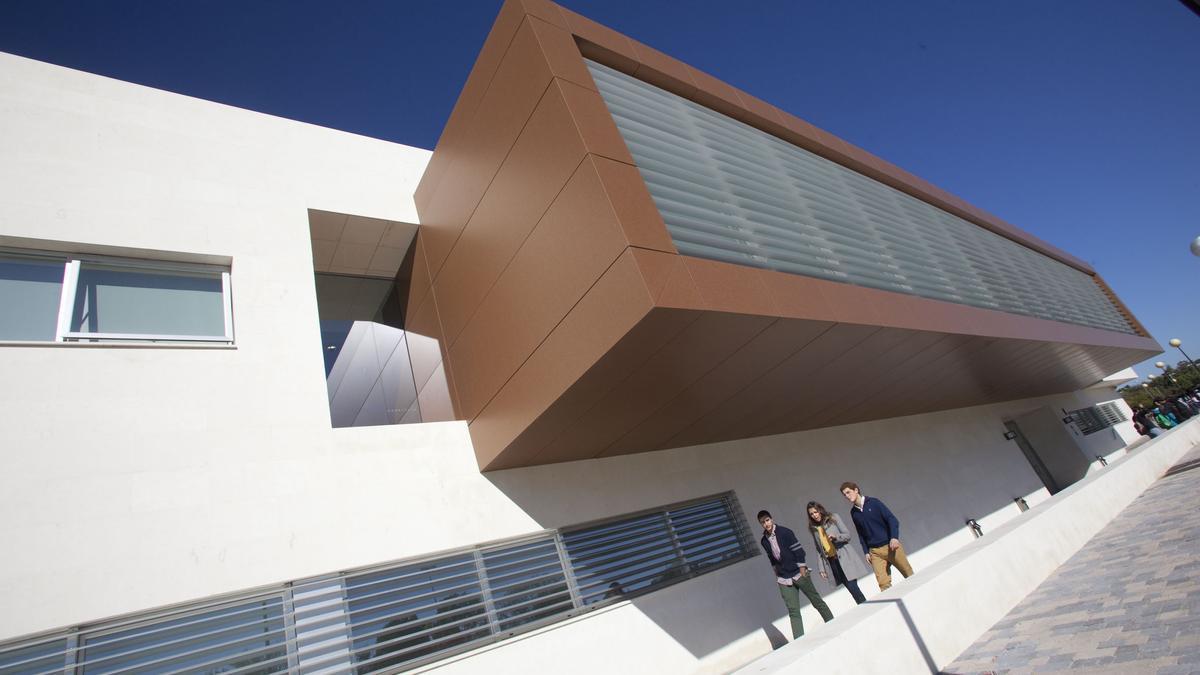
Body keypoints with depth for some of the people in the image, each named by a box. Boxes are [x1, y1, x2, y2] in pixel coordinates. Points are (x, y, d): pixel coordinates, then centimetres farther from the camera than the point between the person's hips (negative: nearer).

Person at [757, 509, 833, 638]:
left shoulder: (784, 532, -14)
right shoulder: (764, 541, 1)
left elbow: (798, 550, -13)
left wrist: (802, 569, -14)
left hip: (798, 574, -3)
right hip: (784, 579, 4)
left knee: (816, 601, 12)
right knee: (793, 611, 0)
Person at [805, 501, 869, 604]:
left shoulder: (834, 518, 1)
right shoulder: (813, 529, 9)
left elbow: (847, 534, -2)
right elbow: (818, 550, 10)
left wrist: (836, 537, -21)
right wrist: (822, 568, 5)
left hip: (843, 557, -2)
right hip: (830, 561, 3)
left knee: (852, 586, -10)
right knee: (850, 588, -1)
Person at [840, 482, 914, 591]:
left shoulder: (873, 502, -5)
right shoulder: (853, 513, 8)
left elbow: (892, 519, -8)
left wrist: (894, 537, -20)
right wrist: (866, 552, 10)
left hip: (891, 546, -3)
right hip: (875, 552, 3)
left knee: (910, 575, 6)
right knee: (883, 584, -7)